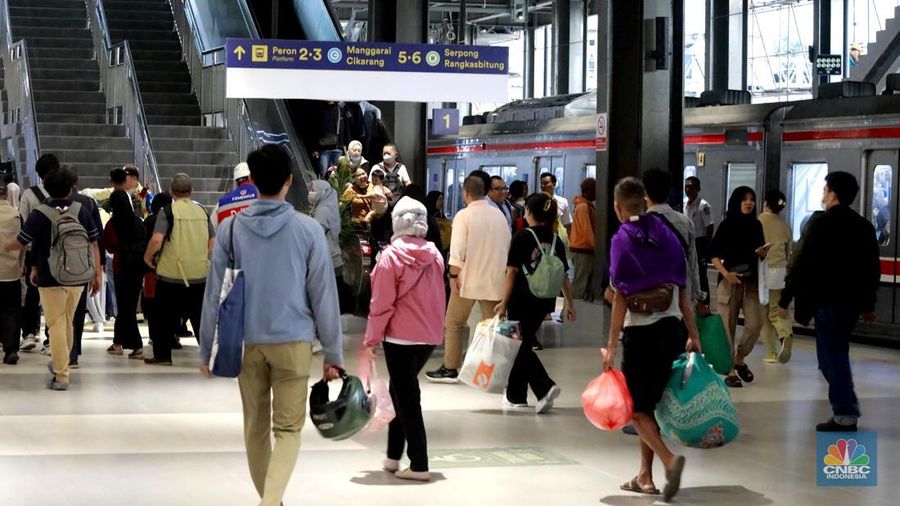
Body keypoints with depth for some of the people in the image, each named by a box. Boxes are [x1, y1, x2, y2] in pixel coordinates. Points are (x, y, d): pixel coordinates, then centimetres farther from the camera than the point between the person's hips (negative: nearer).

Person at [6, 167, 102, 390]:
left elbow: (20, 243, -7)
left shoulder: (40, 214, -11)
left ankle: (61, 376, -2)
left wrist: (5, 247, 15)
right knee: (68, 323, 20)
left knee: (56, 325, 1)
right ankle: (60, 363, 39)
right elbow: (94, 244, 1)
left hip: (51, 279, -4)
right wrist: (97, 274, 8)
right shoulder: (82, 211, -1)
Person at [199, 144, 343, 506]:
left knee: (256, 427, 16)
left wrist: (206, 350, 10)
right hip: (294, 341, -2)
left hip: (246, 342, 2)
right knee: (288, 429, 2)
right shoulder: (308, 230, -5)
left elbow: (214, 293, 1)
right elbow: (324, 296, -2)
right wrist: (333, 354, 5)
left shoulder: (231, 228, -1)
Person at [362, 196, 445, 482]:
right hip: (430, 336, 6)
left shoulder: (391, 256, -12)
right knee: (401, 391, 20)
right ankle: (394, 456, 23)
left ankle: (419, 465, -2)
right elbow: (437, 298, 11)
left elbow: (381, 303, -11)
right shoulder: (434, 256, 3)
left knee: (407, 397, 0)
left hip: (400, 336, -6)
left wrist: (372, 339, -4)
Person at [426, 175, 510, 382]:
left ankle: (450, 369, 9)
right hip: (495, 279, 4)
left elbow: (457, 250, -16)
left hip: (469, 279, -4)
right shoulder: (499, 215, 6)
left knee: (453, 324, 8)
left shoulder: (464, 215, -10)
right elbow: (507, 246, 12)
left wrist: (453, 275, -10)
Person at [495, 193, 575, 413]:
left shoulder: (522, 237, -11)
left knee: (522, 346, 3)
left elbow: (512, 272, -12)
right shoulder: (555, 240, 2)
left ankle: (545, 387, -15)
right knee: (524, 344, 16)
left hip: (522, 299, -5)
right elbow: (563, 275, 4)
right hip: (545, 301, 5)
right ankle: (516, 395, 23)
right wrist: (569, 303, 13)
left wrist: (504, 302, -9)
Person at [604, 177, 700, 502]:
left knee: (637, 407, 2)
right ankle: (645, 476, 16)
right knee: (651, 402, 15)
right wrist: (693, 334, 11)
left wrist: (611, 345, -12)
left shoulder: (622, 240, -9)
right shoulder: (666, 234, 5)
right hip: (671, 327, 5)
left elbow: (621, 297, -13)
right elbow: (682, 290, 6)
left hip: (640, 331, -5)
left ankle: (669, 460, -20)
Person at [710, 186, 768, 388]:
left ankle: (739, 359, 19)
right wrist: (725, 273, -16)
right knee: (728, 327, -2)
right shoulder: (727, 225, -2)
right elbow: (714, 254, -2)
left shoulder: (756, 225, 9)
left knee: (754, 324, -5)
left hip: (751, 283, 4)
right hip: (729, 282, -3)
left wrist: (762, 252, -6)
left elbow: (760, 256, 17)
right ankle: (730, 371, 6)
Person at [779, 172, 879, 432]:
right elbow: (873, 268, 13)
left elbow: (803, 264, -14)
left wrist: (786, 298, -8)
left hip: (828, 301, -7)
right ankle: (846, 410, 21)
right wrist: (868, 304, 21)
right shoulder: (864, 226, 10)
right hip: (853, 301, 7)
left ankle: (845, 415, -2)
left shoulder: (821, 224, -11)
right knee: (836, 354, 19)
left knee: (832, 357, -1)